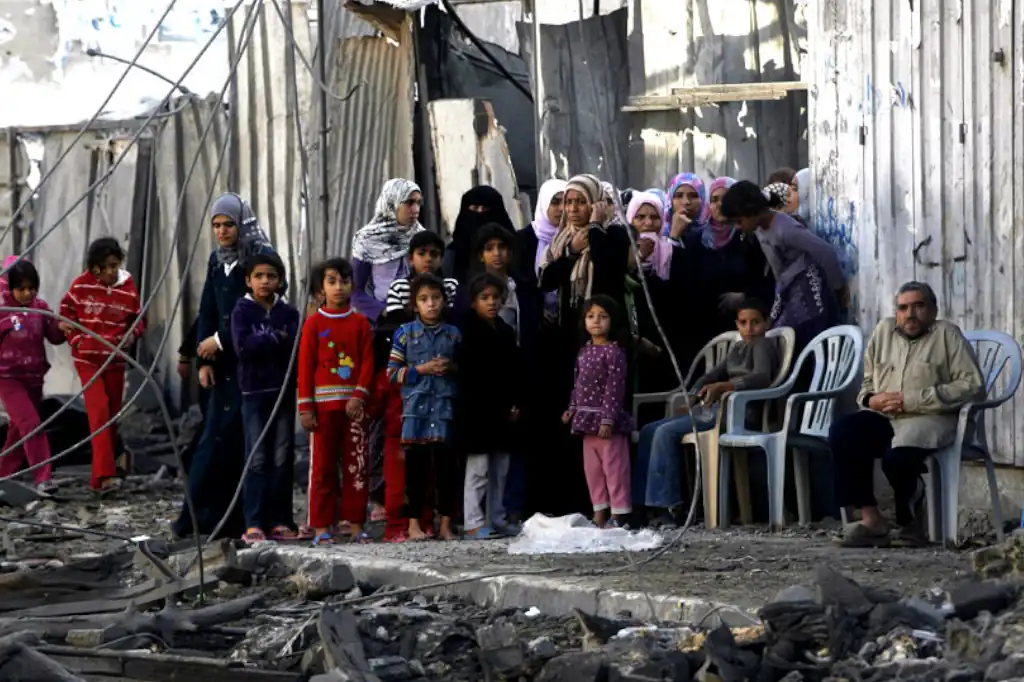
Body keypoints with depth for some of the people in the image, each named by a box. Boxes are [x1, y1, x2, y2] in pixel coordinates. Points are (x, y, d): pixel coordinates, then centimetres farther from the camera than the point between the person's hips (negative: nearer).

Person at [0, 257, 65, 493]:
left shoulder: (40, 307, -1)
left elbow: (54, 337, 0)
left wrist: (62, 329, -17)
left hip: (34, 378, 5)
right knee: (31, 424, -15)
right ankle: (43, 478, -15)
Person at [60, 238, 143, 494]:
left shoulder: (129, 290, -4)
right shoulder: (81, 285, -7)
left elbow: (138, 319, 8)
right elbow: (66, 312, 4)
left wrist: (132, 334, -13)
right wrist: (76, 339, -7)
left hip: (115, 360, 3)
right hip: (87, 358, -3)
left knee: (112, 416, 7)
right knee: (99, 410, -18)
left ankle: (99, 477, 17)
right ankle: (105, 475, -26)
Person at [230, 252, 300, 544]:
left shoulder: (289, 313, 8)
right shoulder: (242, 311, 3)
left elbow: (296, 345, -5)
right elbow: (242, 347, -12)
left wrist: (262, 342, -12)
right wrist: (277, 339, -8)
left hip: (284, 391, 2)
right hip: (255, 392, -2)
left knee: (283, 459, 2)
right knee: (257, 459, -6)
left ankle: (280, 521, 6)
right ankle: (254, 523, -6)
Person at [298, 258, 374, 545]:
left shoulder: (360, 323, 7)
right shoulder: (313, 323, 3)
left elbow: (367, 362, 3)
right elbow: (305, 367, 1)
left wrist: (359, 396, -11)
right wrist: (305, 407, -5)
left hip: (353, 404, 1)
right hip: (323, 403, -1)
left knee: (356, 465, 2)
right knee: (323, 465, 0)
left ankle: (356, 524, 6)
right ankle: (321, 527, 3)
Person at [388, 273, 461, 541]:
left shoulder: (453, 334, 10)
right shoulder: (405, 333, 4)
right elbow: (392, 373, 1)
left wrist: (452, 368, -1)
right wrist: (421, 369, -10)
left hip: (445, 408, 2)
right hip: (415, 409, -2)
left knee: (446, 466, 1)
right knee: (416, 468, 1)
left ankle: (446, 524, 8)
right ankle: (414, 523, 8)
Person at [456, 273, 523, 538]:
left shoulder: (506, 332, 12)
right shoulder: (469, 333, -8)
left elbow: (516, 370, 15)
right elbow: (467, 373, -13)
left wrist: (515, 403, 8)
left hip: (501, 410, 7)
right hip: (476, 411, -7)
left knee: (500, 469, 11)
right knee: (478, 468, -6)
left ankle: (497, 519, 18)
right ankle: (473, 522, -4)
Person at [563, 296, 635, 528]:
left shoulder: (614, 352, -13)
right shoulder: (584, 351, 12)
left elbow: (615, 389, -17)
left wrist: (608, 419, -21)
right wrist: (572, 409, 12)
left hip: (607, 421, -9)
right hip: (588, 418, 9)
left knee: (614, 467, -4)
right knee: (592, 468, 12)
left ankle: (619, 514, -2)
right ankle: (600, 513, 19)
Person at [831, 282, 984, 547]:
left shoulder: (947, 334, 4)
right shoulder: (884, 331, 20)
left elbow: (973, 386, -8)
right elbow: (867, 382, 29)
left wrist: (912, 400, -13)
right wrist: (871, 399, 1)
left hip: (929, 419, -5)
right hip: (884, 417, 5)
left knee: (897, 456, -36)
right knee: (842, 432, -25)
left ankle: (910, 523, -7)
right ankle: (871, 520, -23)